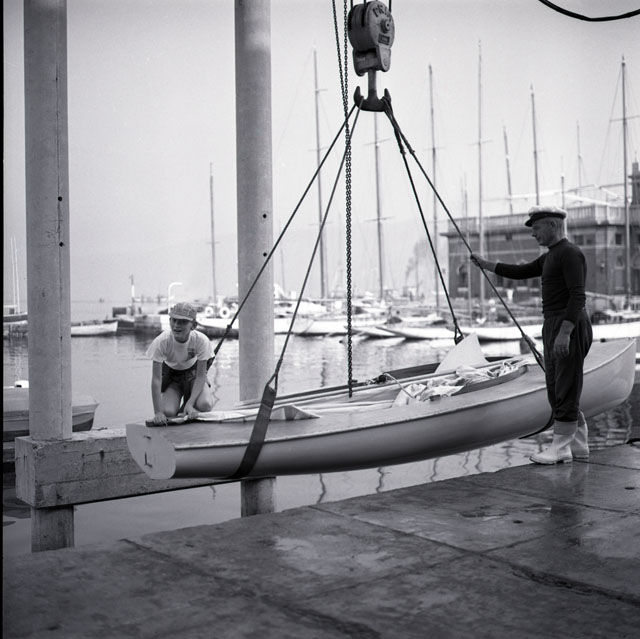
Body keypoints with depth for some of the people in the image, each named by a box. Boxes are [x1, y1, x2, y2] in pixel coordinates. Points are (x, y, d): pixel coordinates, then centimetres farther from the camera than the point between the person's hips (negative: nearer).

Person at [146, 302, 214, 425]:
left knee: (205, 405, -27)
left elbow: (200, 376, -21)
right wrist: (158, 412, -35)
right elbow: (156, 379, -28)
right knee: (168, 412, -23)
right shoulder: (161, 341, -31)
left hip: (192, 371, 0)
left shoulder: (201, 340, -30)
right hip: (170, 373, 0)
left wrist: (190, 403, -33)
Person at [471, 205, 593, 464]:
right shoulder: (550, 257, 19)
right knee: (557, 391, 12)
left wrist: (565, 332, -26)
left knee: (566, 390, -6)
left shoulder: (570, 253, -12)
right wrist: (485, 264, 20)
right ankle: (578, 446, 18)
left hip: (570, 326, -10)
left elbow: (578, 295, -20)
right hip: (553, 326, 10)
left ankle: (560, 446, -2)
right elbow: (519, 272, 24)